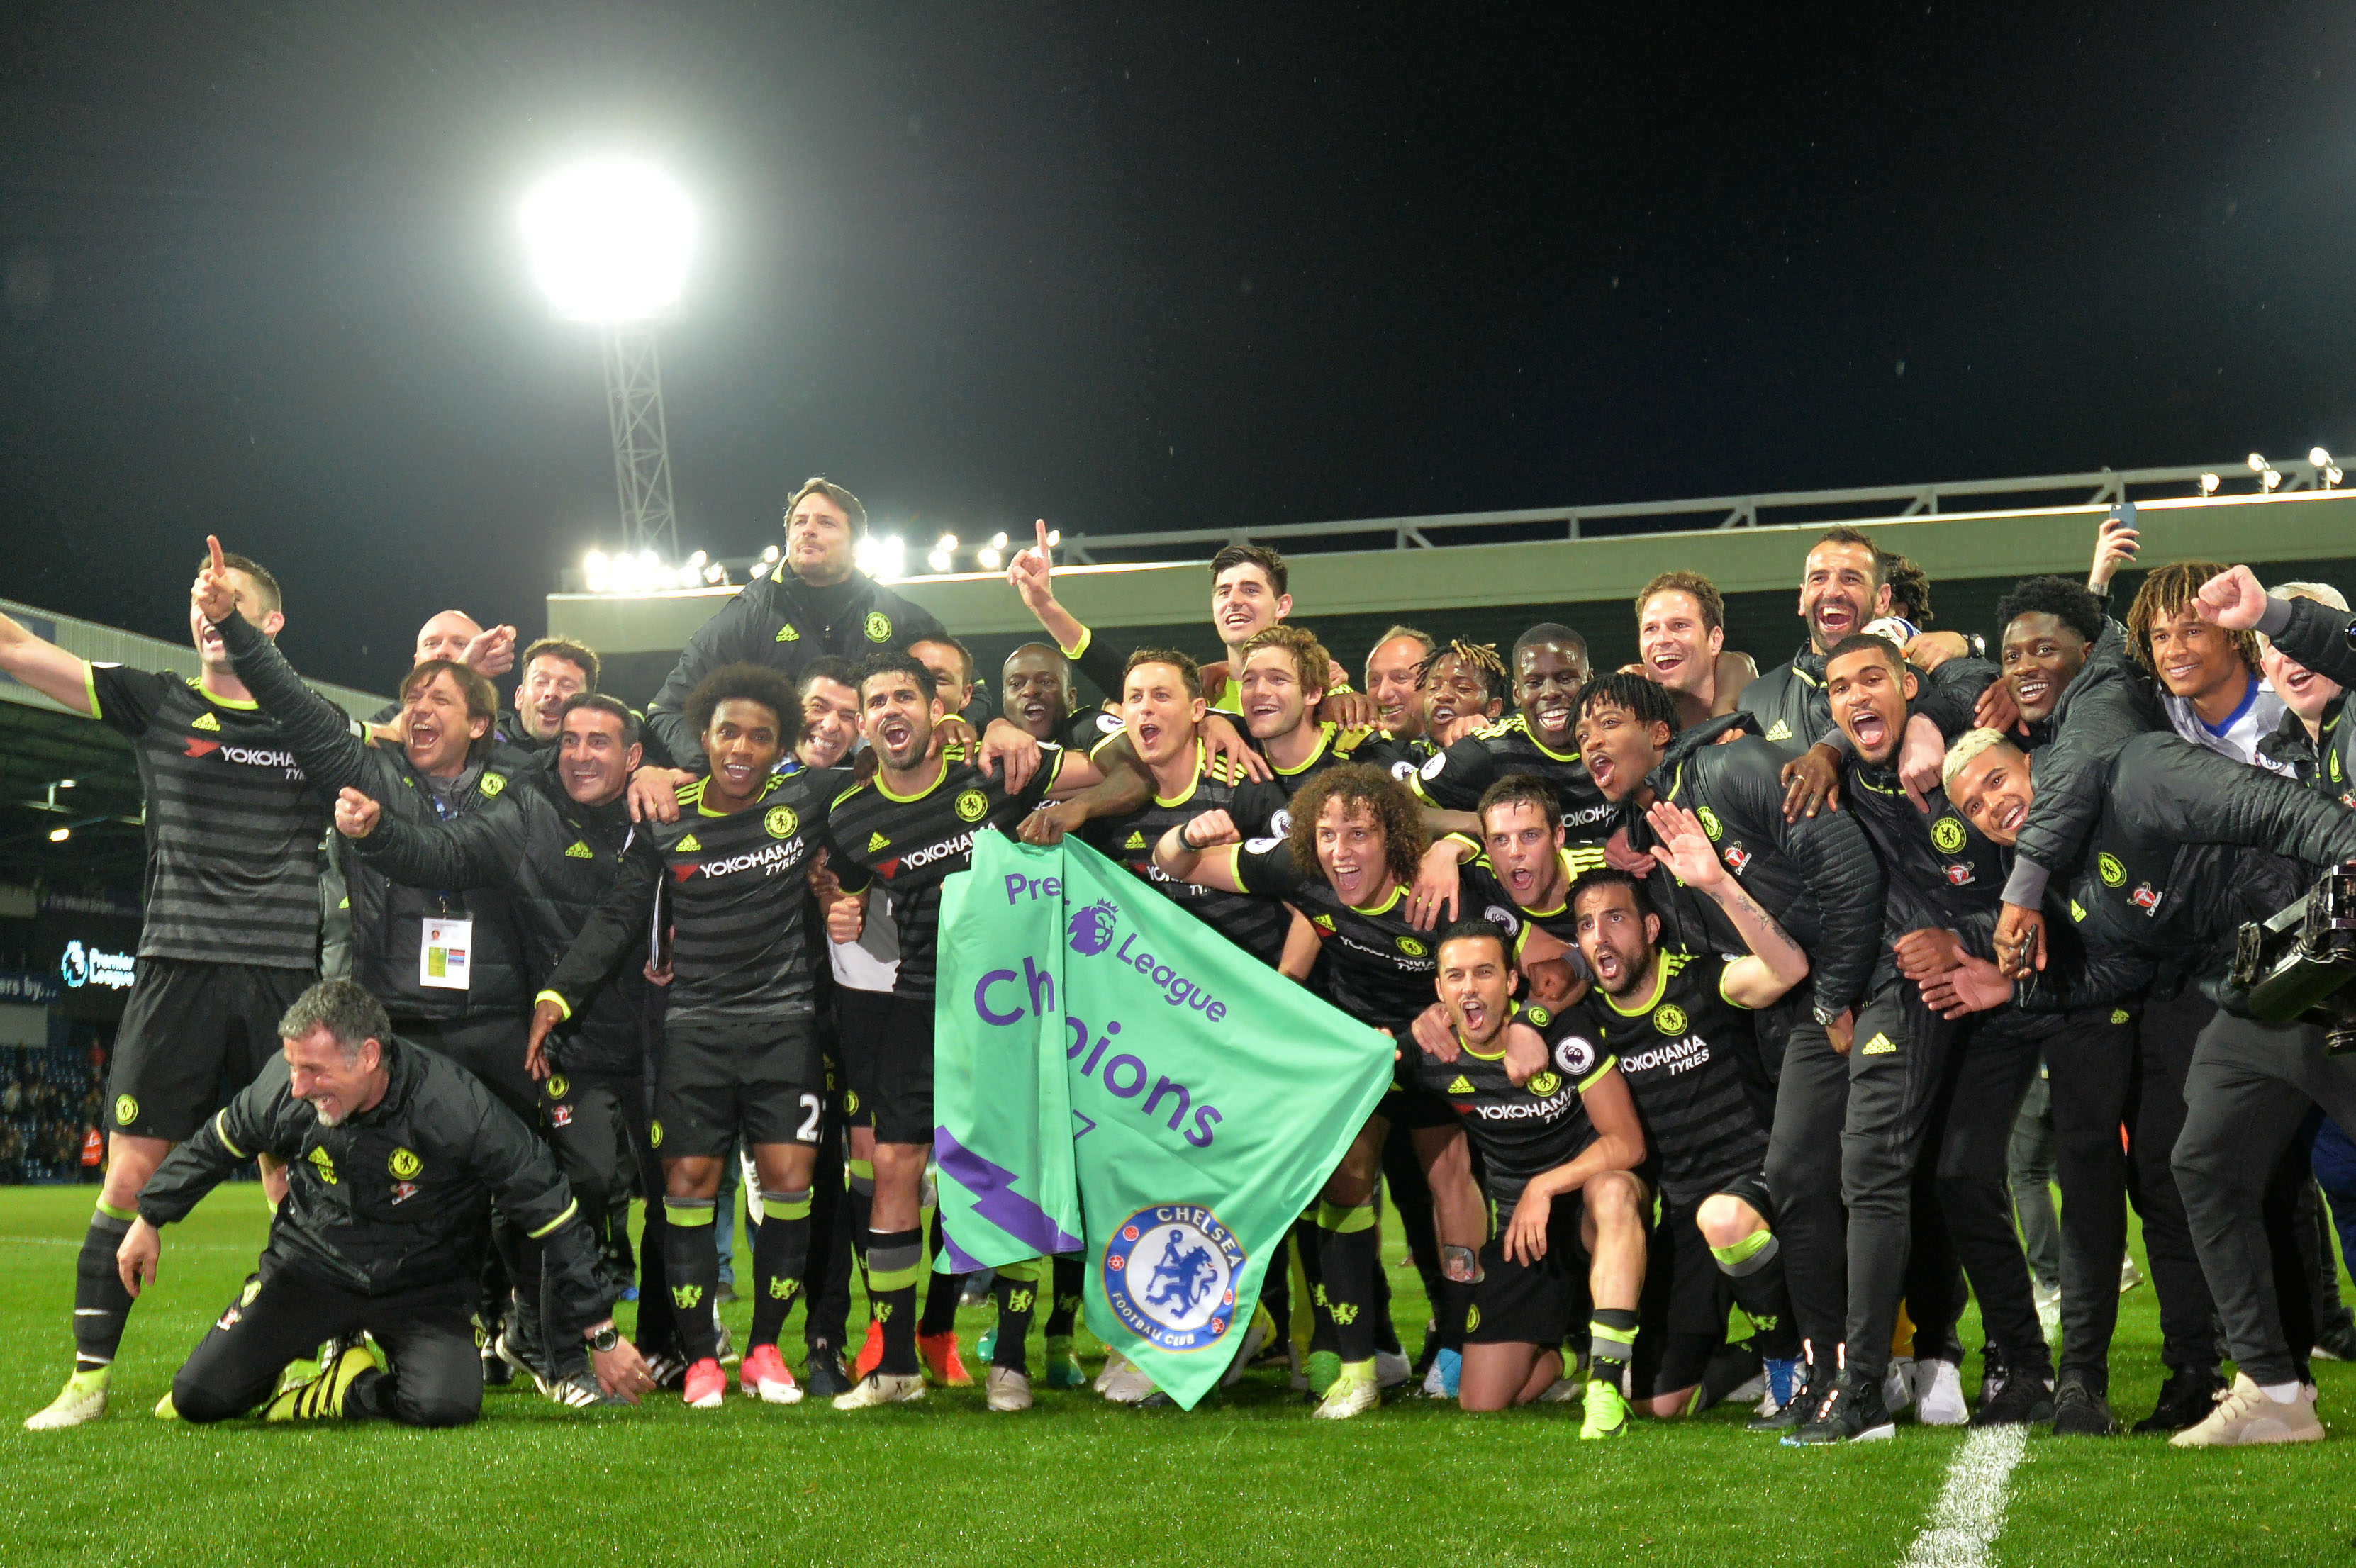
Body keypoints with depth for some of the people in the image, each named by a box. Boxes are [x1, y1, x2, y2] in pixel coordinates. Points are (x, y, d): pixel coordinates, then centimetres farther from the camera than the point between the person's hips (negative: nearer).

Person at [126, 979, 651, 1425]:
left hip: (423, 1286, -2)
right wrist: (150, 1219, 18)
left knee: (446, 1406, -29)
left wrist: (602, 1336, -15)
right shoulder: (281, 1090, -16)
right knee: (200, 1397, -12)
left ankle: (349, 1391, 4)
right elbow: (214, 1145, 10)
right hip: (311, 1265, 3)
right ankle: (337, 1350, 16)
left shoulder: (455, 1106, -26)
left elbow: (553, 1214, -18)